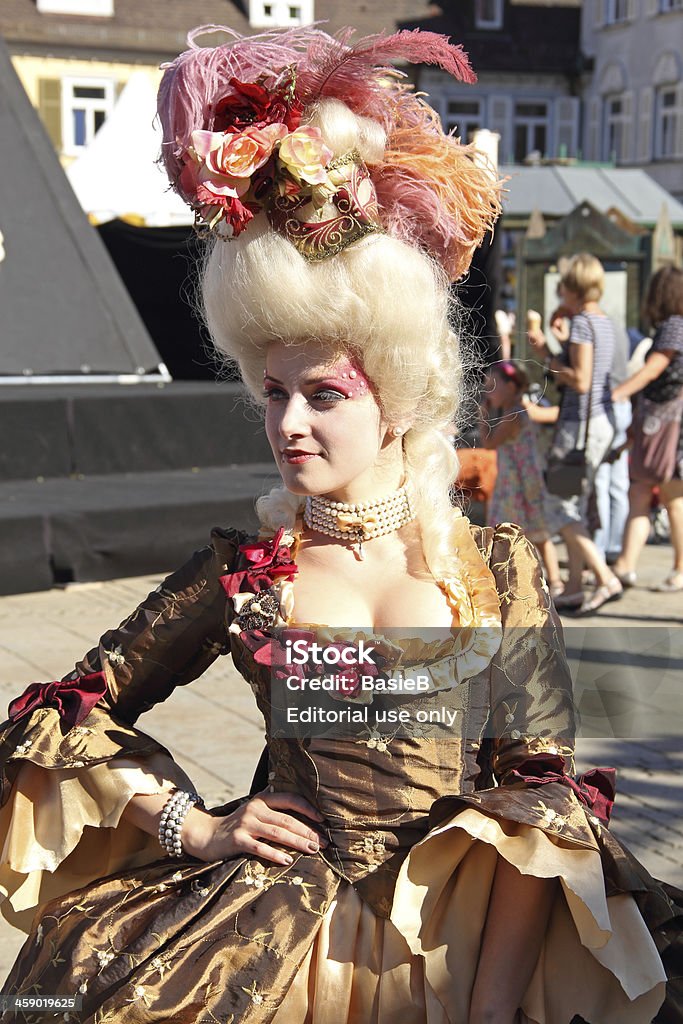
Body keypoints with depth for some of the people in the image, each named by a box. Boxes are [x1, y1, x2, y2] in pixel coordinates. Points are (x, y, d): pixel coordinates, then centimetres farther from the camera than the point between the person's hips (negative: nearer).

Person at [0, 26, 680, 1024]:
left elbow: (538, 796, -3)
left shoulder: (498, 570, 2)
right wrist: (195, 828, -1)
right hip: (280, 930, 0)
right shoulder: (241, 570, 3)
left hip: (456, 935, 1)